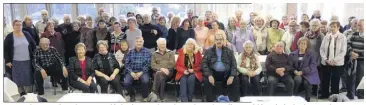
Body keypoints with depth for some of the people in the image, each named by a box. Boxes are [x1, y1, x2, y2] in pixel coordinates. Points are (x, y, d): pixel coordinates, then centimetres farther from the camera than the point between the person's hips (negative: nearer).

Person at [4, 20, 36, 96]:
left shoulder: (27, 34, 5)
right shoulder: (9, 37, -2)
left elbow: (33, 46, 9)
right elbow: (5, 50, -1)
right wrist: (7, 61, -7)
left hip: (27, 61, 2)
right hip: (15, 62, -2)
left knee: (28, 78, 5)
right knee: (18, 79, 4)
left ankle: (29, 94, 16)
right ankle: (22, 94, 16)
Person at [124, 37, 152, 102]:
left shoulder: (147, 52, 4)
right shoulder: (130, 52, 11)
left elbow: (148, 64, -4)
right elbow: (126, 63, 4)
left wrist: (141, 73, -15)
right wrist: (131, 72, -11)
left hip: (143, 71, -2)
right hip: (131, 71, 2)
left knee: (145, 81, -33)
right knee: (126, 83, -25)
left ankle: (145, 97, -5)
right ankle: (132, 95, 7)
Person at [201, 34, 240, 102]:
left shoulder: (229, 51, 10)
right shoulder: (209, 51, 7)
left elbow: (234, 64, 5)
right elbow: (204, 64, -2)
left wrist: (232, 76, -13)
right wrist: (209, 75, -19)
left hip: (226, 73, 1)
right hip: (213, 73, -1)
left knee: (235, 79, -22)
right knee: (206, 79, -28)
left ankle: (234, 100, -9)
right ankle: (210, 100, -18)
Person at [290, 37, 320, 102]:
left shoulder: (311, 55, 10)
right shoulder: (292, 54, 16)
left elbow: (313, 66, -3)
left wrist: (302, 72, -15)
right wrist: (295, 71, -13)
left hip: (308, 74, -1)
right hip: (297, 74, 1)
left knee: (307, 82, -32)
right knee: (298, 79, -34)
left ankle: (307, 100, -16)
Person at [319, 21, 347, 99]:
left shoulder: (343, 38, -6)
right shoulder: (326, 36, 2)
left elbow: (343, 52, -8)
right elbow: (322, 49, 4)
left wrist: (334, 60, -15)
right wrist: (326, 59, -8)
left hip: (337, 63, -3)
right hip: (326, 62, 3)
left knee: (335, 81, 3)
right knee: (325, 80, 9)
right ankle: (324, 95, 25)